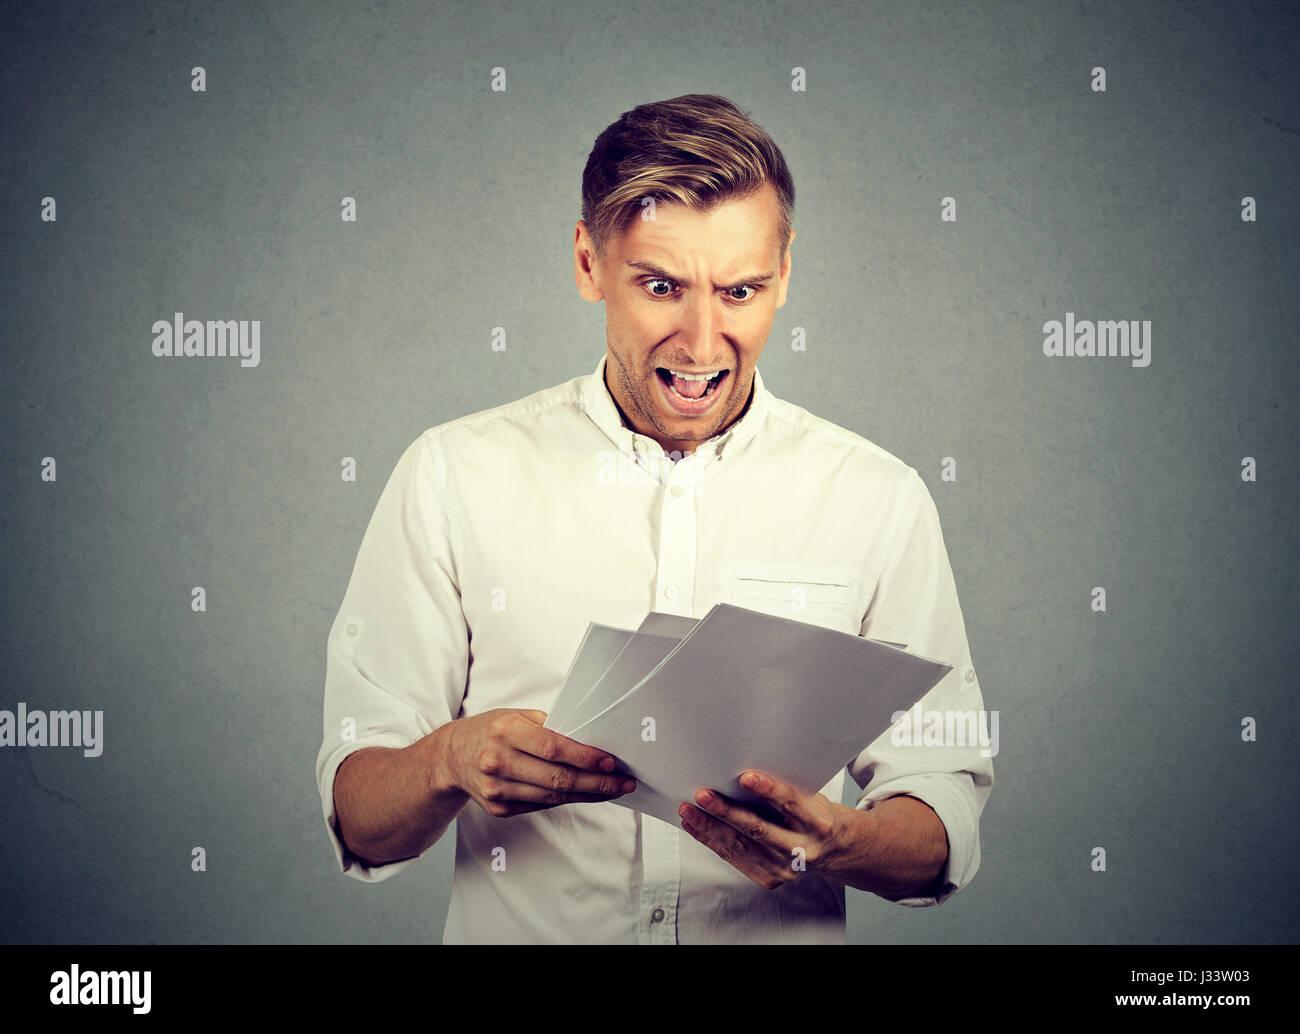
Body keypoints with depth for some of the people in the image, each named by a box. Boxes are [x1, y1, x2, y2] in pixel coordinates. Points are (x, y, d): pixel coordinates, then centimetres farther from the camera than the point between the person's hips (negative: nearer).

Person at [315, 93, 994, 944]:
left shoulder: (879, 499, 2)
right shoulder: (452, 476, 0)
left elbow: (945, 838, 3)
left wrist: (835, 841, -17)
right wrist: (451, 762, -20)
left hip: (785, 936, 0)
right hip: (518, 933, 0)